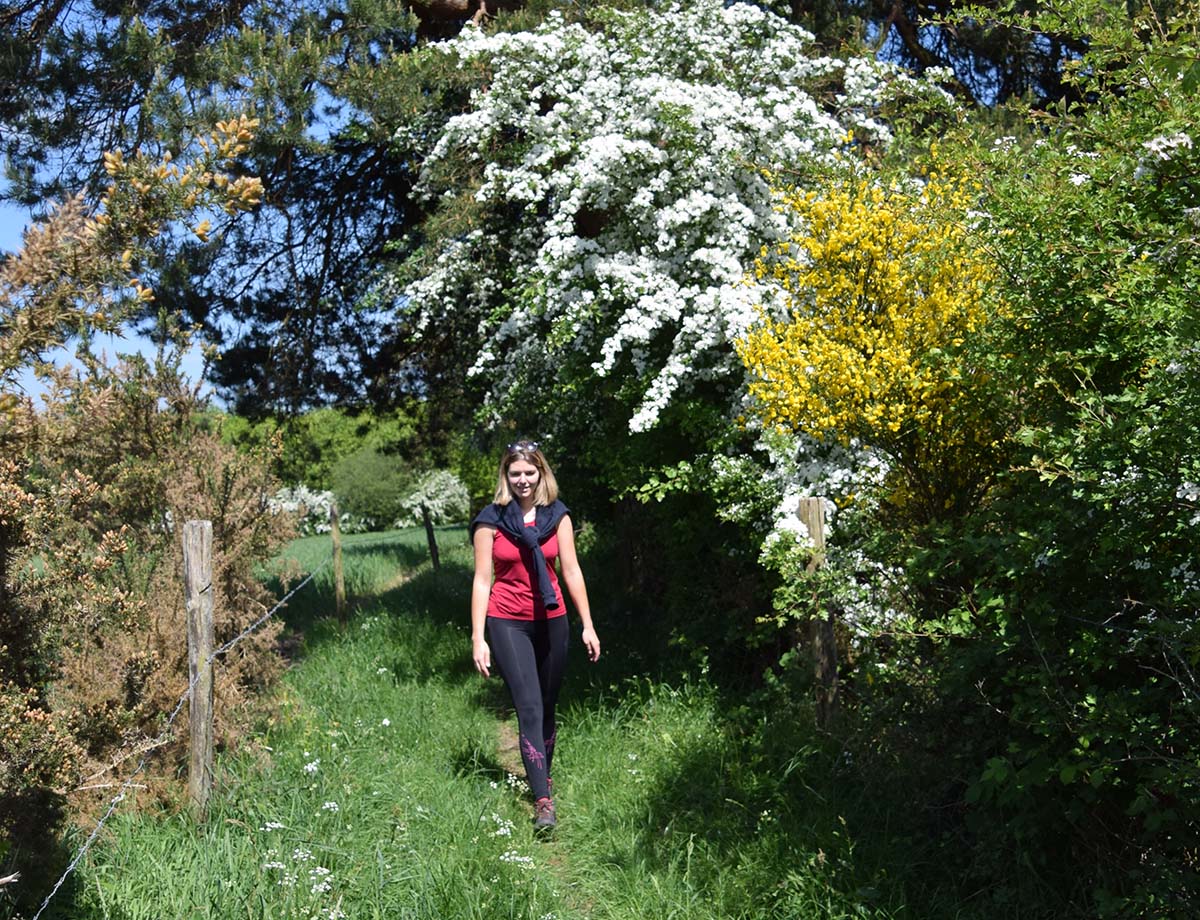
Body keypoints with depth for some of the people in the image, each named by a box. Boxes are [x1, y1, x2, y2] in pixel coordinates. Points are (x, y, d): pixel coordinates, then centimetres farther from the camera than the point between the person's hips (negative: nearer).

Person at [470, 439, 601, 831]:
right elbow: (482, 579, -3)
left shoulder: (557, 515, 4)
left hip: (551, 621, 3)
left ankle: (543, 776, 32)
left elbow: (571, 571, 5)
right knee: (529, 708, -12)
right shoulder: (491, 520, -3)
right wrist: (478, 638, -7)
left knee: (547, 707, 11)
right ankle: (544, 801, -13)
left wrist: (588, 625, 2)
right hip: (507, 623, -3)